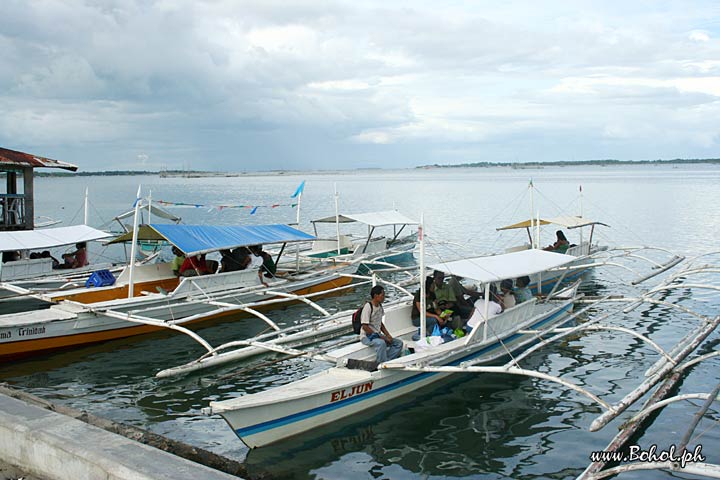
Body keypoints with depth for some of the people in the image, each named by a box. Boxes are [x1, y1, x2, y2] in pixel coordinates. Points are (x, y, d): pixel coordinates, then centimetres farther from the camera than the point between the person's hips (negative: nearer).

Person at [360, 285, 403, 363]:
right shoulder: (368, 306, -17)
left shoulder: (380, 306, 10)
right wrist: (380, 336, -19)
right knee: (381, 343, -37)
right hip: (367, 336, -9)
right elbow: (364, 327, -21)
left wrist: (388, 335, 4)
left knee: (399, 343, -3)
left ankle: (386, 361, -14)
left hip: (377, 335, 9)